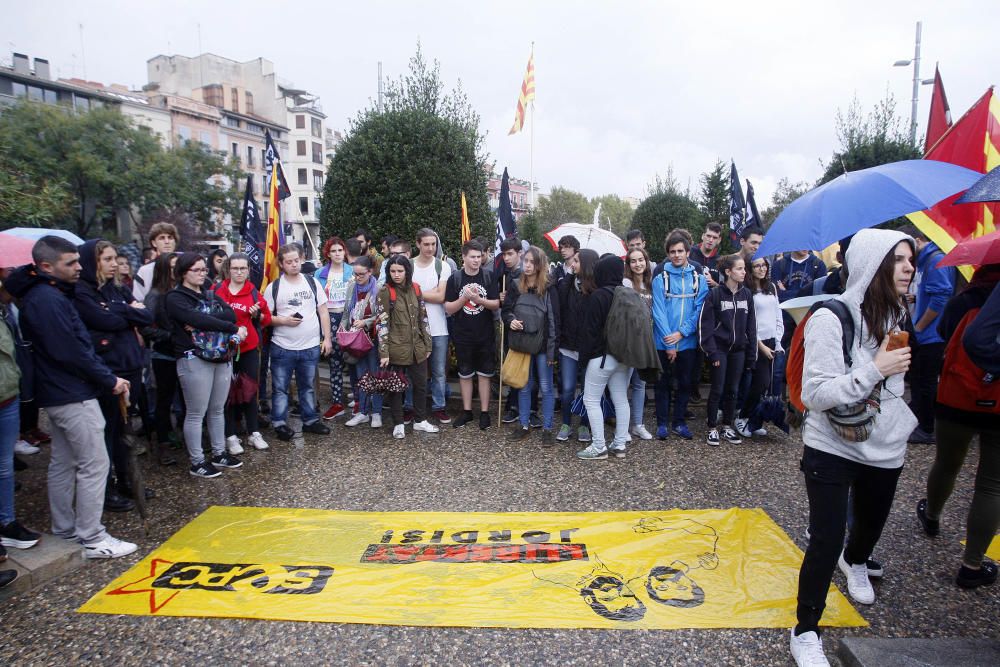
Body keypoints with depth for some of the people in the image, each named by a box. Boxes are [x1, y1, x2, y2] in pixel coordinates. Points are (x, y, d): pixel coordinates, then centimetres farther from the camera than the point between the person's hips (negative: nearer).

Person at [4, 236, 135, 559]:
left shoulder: (42, 294, 13)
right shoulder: (49, 300, -19)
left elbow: (80, 343, 13)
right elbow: (71, 352, -21)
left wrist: (107, 375, 7)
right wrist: (109, 380, -11)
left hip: (57, 393, 10)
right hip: (73, 395, -10)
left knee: (63, 464, 17)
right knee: (94, 465, -3)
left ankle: (64, 529, 28)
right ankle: (92, 538, 5)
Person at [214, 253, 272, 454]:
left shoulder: (254, 292, 3)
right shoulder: (217, 291, 1)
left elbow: (266, 318, 7)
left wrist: (258, 314, -13)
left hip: (249, 349, 1)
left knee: (250, 390, 8)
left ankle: (254, 433, 19)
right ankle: (231, 436, 14)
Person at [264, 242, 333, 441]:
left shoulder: (312, 282, 4)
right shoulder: (273, 287, -2)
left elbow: (323, 311, 6)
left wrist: (327, 337, 1)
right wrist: (284, 321, -18)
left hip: (311, 346, 2)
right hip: (282, 348, -2)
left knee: (308, 386, 15)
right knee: (280, 388, 6)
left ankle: (310, 421, 26)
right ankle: (280, 424, 17)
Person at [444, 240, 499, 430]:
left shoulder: (489, 277, -2)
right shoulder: (455, 278, -2)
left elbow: (496, 305, -5)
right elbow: (448, 309, -4)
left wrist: (478, 299, -21)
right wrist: (465, 297, -19)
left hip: (485, 335, 0)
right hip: (463, 336, 0)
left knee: (484, 374, 7)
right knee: (465, 374, 10)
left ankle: (484, 412, 17)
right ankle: (467, 411, 23)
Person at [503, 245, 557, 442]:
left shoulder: (548, 287, -8)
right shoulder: (514, 286, 2)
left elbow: (553, 319, -9)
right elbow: (506, 310, 10)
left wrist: (552, 349, -12)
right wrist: (510, 320, -15)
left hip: (542, 345, -3)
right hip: (522, 344, 3)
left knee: (546, 388, 6)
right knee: (524, 387, 14)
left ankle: (547, 428, 16)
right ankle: (524, 425, 26)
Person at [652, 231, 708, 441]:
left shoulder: (699, 279, 2)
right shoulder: (660, 279, -4)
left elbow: (700, 310, -3)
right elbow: (659, 312, -10)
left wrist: (681, 333, -15)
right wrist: (669, 343, -15)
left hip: (688, 342, 2)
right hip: (663, 343, -2)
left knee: (686, 383, 11)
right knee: (663, 384, 7)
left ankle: (679, 422, 25)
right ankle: (662, 423, 19)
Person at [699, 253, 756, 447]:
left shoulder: (746, 294, 6)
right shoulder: (715, 294, -9)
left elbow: (751, 325, 9)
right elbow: (705, 324, -10)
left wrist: (751, 354, 6)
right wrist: (712, 352, -14)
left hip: (738, 350, 4)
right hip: (720, 349, -4)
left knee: (732, 390, 10)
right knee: (718, 389, 0)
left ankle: (727, 428, 21)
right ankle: (712, 429, 11)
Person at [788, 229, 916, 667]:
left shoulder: (898, 316, 2)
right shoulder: (830, 319, -20)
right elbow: (814, 394, -24)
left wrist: (903, 424, 22)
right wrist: (875, 370, -29)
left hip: (885, 450, 7)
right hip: (832, 449, -7)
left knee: (871, 523, 25)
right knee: (827, 539, -7)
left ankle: (855, 562, 61)